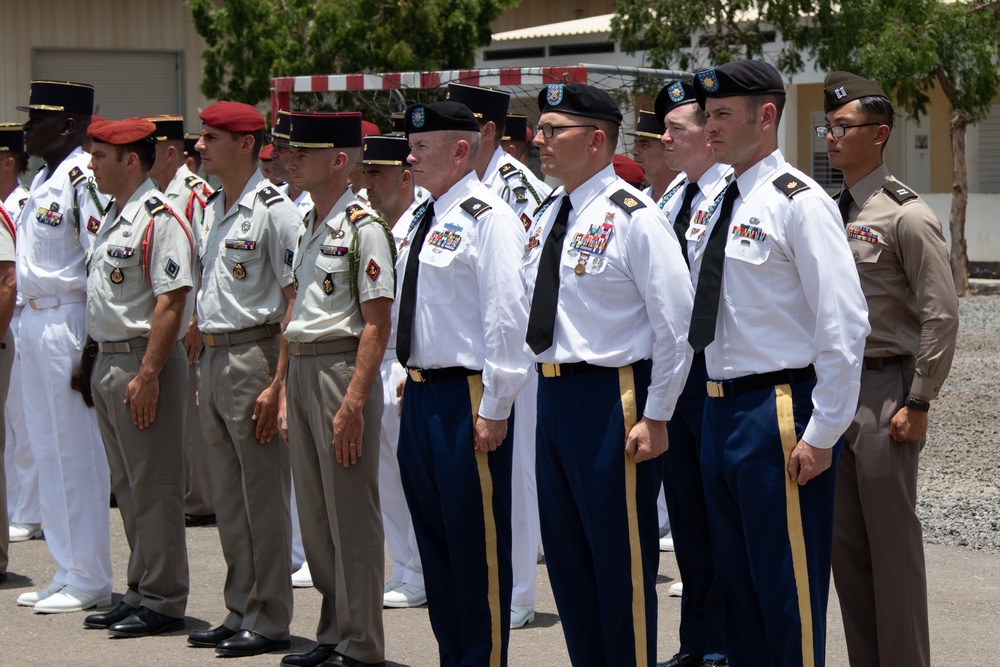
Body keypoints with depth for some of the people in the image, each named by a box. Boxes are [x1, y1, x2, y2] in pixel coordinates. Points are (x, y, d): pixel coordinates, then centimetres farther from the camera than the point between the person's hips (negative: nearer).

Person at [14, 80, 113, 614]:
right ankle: (66, 574, 20)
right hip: (34, 323, 10)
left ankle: (89, 581, 4)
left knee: (77, 455, -3)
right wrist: (28, 323, 17)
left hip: (67, 323, -10)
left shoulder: (84, 179, -14)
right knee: (48, 453, 12)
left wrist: (91, 349, -21)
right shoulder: (42, 182, 15)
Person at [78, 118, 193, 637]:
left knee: (154, 487, -4)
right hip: (105, 360, 10)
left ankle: (163, 600, 2)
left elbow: (170, 303, -20)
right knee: (128, 488, 14)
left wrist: (147, 374, -24)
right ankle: (139, 592, 22)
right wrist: (94, 360, 16)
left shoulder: (159, 220, -14)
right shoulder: (113, 218, 16)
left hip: (143, 361, -10)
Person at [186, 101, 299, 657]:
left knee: (264, 495, -3)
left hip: (255, 355, -9)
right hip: (214, 356, 9)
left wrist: (278, 383, -19)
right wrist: (205, 372, 17)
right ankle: (240, 613, 20)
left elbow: (296, 298, -15)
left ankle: (269, 621, 3)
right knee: (229, 499, 12)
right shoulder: (214, 209, 14)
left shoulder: (273, 209, -12)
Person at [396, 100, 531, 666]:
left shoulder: (487, 217, -13)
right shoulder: (425, 220, 15)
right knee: (435, 538, 16)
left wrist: (494, 409, -20)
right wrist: (412, 381, 18)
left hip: (467, 397, -10)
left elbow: (508, 319, -18)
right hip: (420, 396, 10)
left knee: (478, 545, -2)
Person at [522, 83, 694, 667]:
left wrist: (655, 417, -16)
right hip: (553, 395, 9)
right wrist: (548, 388, 15)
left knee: (622, 558, 0)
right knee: (566, 554, 15)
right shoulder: (547, 217, 11)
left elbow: (676, 322, -15)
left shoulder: (632, 215, -13)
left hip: (611, 397, -9)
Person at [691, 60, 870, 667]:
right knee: (737, 581, 17)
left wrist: (822, 434, -19)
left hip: (778, 413, -9)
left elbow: (844, 325, -19)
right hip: (722, 410, 9)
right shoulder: (726, 204, 13)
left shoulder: (799, 203, -13)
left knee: (788, 590, -2)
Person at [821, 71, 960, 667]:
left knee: (893, 540, -3)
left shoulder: (907, 216, -10)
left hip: (885, 388, -7)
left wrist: (918, 404, -15)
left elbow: (941, 317, -13)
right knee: (845, 539, 10)